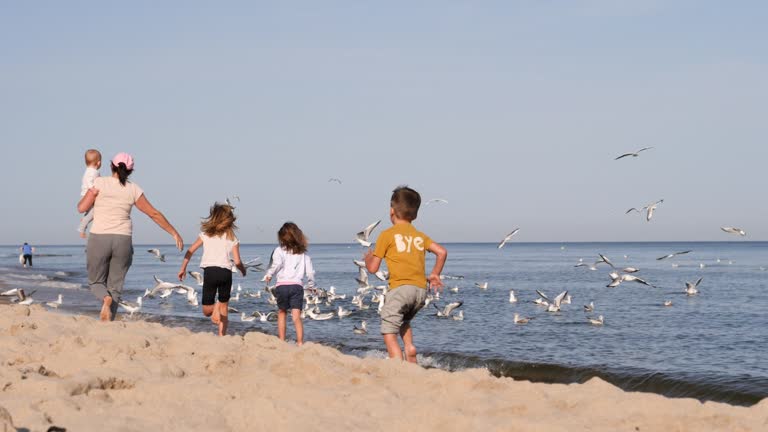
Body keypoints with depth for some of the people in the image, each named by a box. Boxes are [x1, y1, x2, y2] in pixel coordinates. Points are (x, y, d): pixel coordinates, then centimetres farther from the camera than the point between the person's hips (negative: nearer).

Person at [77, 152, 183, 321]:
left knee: (96, 282, 14)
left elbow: (82, 208, -3)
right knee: (115, 286, 11)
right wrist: (174, 233, 15)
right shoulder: (133, 190, 3)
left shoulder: (100, 183, -3)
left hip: (99, 239, -2)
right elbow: (154, 214, 7)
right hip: (123, 240, 2)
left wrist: (90, 193, 17)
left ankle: (106, 298, -19)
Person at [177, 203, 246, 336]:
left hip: (210, 271, 0)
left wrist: (183, 269, 15)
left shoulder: (205, 235, 10)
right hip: (226, 272, 0)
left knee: (206, 311, 8)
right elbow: (237, 262, 2)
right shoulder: (232, 238, 8)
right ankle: (222, 336, 4)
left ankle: (215, 308, -25)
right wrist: (243, 270, 23)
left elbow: (190, 251, 6)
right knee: (224, 307, 15)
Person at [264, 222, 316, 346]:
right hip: (297, 285, 1)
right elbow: (310, 272, 10)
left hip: (282, 285, -1)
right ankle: (300, 343, -15)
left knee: (282, 313, 17)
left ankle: (281, 341, 19)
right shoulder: (303, 253, 12)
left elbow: (277, 264, -14)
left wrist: (269, 275, 3)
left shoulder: (280, 250, 2)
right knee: (297, 316, -4)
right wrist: (311, 285, 25)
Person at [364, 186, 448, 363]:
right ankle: (409, 346, 13)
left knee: (389, 333, -5)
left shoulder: (387, 235, 4)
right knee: (404, 321, 34)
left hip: (400, 288, -6)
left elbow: (373, 268, 3)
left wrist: (368, 257, 25)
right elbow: (442, 252, 8)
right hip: (421, 290, 6)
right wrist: (435, 275, 20)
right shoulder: (420, 236, 19)